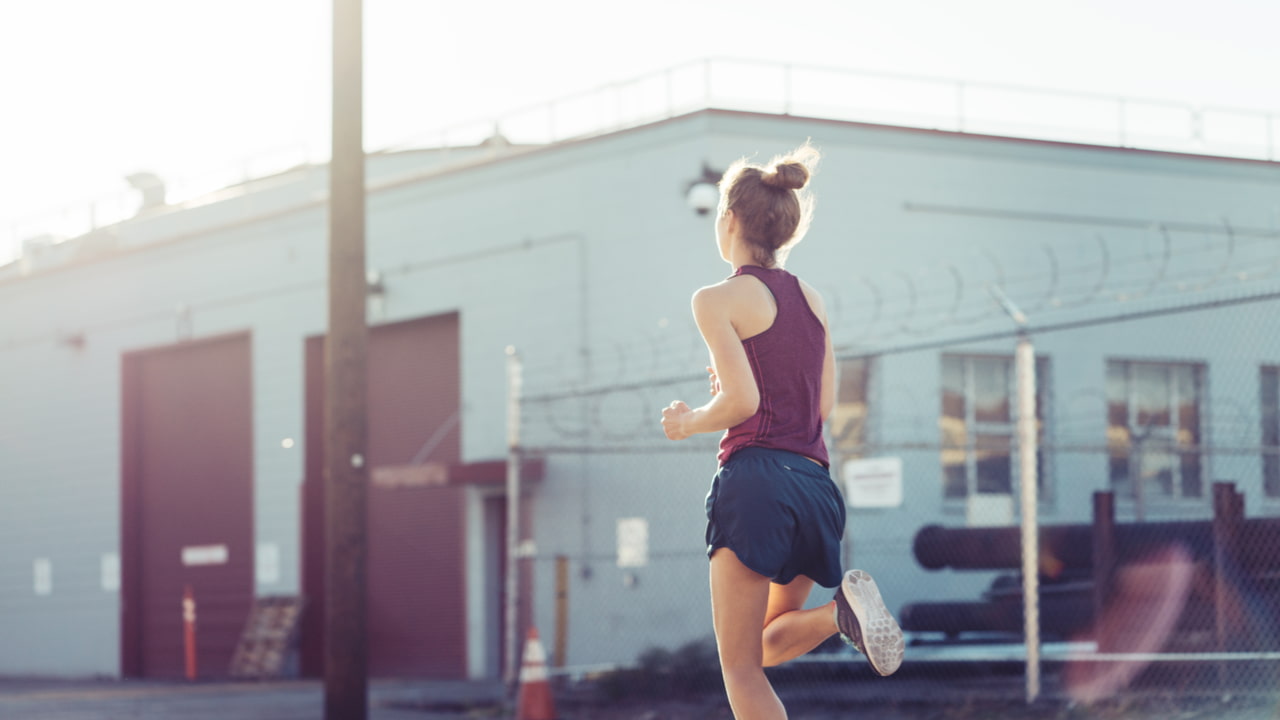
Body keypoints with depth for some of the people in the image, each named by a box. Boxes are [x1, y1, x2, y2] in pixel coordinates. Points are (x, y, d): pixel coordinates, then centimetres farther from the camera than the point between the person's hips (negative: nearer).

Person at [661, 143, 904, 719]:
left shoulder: (717, 300, -3)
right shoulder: (810, 298, 15)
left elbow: (742, 401, -13)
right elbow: (823, 403, 14)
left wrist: (688, 423, 6)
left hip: (757, 481, -6)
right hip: (816, 483, 7)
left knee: (740, 666, 0)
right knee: (770, 644, 20)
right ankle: (841, 611, -9)